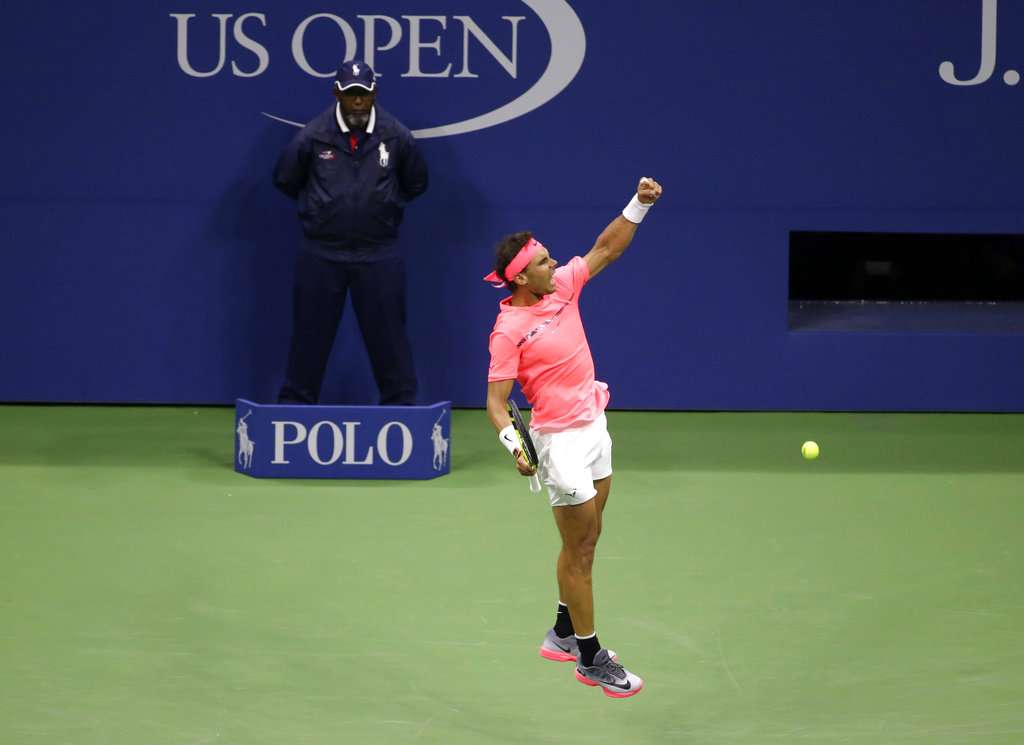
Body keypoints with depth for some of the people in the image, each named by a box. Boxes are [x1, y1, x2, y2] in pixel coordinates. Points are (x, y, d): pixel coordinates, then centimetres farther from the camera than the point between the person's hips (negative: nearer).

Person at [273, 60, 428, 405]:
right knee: (309, 335, 5)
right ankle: (293, 409, 14)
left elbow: (416, 183, 13)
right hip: (322, 254, 0)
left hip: (378, 255, 0)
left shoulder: (396, 136, -3)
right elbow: (285, 180, 9)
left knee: (388, 335, 2)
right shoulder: (313, 135, -6)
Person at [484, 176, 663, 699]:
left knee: (585, 541, 16)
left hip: (594, 426, 8)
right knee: (579, 547, -1)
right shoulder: (508, 332, -19)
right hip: (561, 440, -8)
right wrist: (515, 447, -34)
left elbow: (606, 248, 9)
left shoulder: (561, 286, 1)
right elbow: (496, 401, -18)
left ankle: (564, 635, 30)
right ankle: (590, 659, 8)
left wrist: (639, 205, -4)